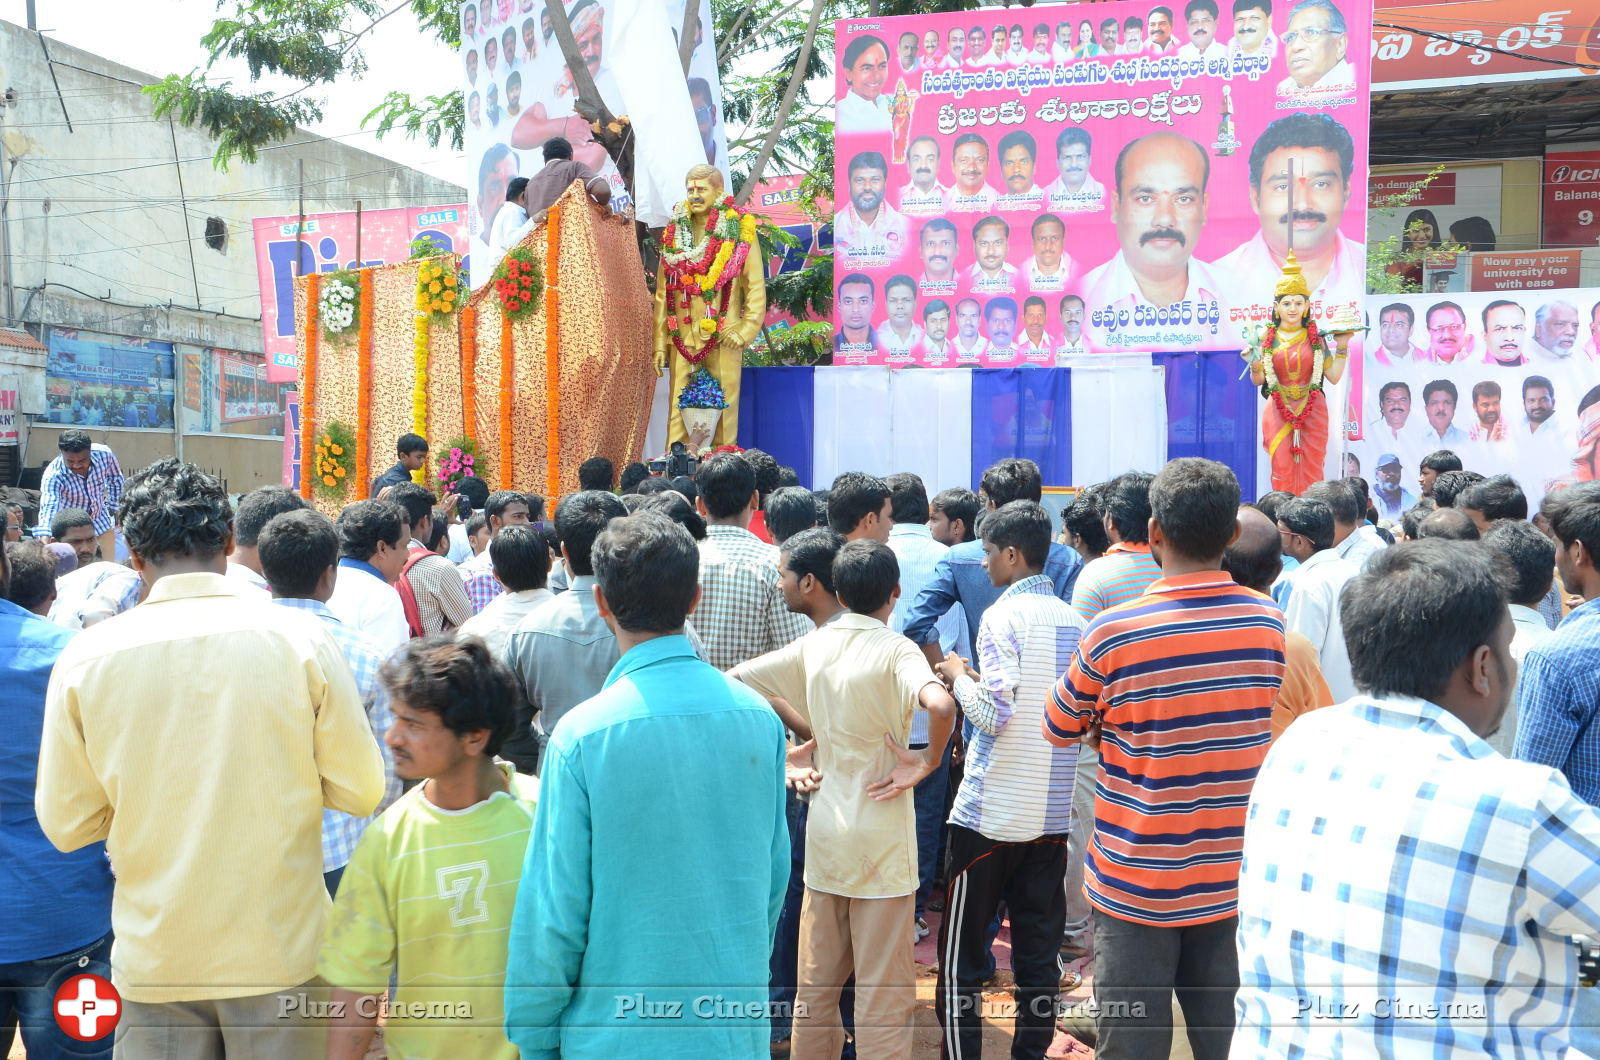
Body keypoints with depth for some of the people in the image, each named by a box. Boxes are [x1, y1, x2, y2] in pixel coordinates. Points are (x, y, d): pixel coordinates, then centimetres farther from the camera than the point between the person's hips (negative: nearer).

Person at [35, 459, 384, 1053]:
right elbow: (361, 791, -7)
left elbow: (66, 823, -1)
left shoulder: (84, 657, -8)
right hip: (282, 953, -1)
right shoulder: (300, 640, -12)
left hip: (155, 958, 1)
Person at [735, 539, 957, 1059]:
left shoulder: (812, 645, 3)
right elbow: (940, 705, -32)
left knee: (817, 982, 17)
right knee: (884, 991, 4)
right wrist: (930, 759, -15)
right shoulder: (895, 649, -13)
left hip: (824, 835, 5)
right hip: (882, 839, -5)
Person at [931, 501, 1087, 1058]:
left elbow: (995, 716, -21)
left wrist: (960, 677, -2)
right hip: (1053, 814, 6)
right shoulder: (1073, 620, 7)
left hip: (990, 813, -6)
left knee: (961, 953, 5)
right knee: (1038, 951, 12)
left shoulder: (1003, 616, -13)